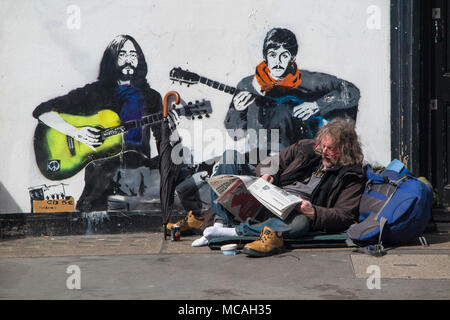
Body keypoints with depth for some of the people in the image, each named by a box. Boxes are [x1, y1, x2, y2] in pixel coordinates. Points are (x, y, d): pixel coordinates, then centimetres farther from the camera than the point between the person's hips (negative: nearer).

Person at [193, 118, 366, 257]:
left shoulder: (351, 176, 2)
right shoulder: (306, 148, 15)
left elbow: (344, 217, -7)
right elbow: (272, 162, 20)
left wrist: (313, 212, -22)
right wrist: (267, 174, -4)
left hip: (296, 212, -4)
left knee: (300, 224, -44)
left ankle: (228, 231, -36)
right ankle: (221, 223, -23)